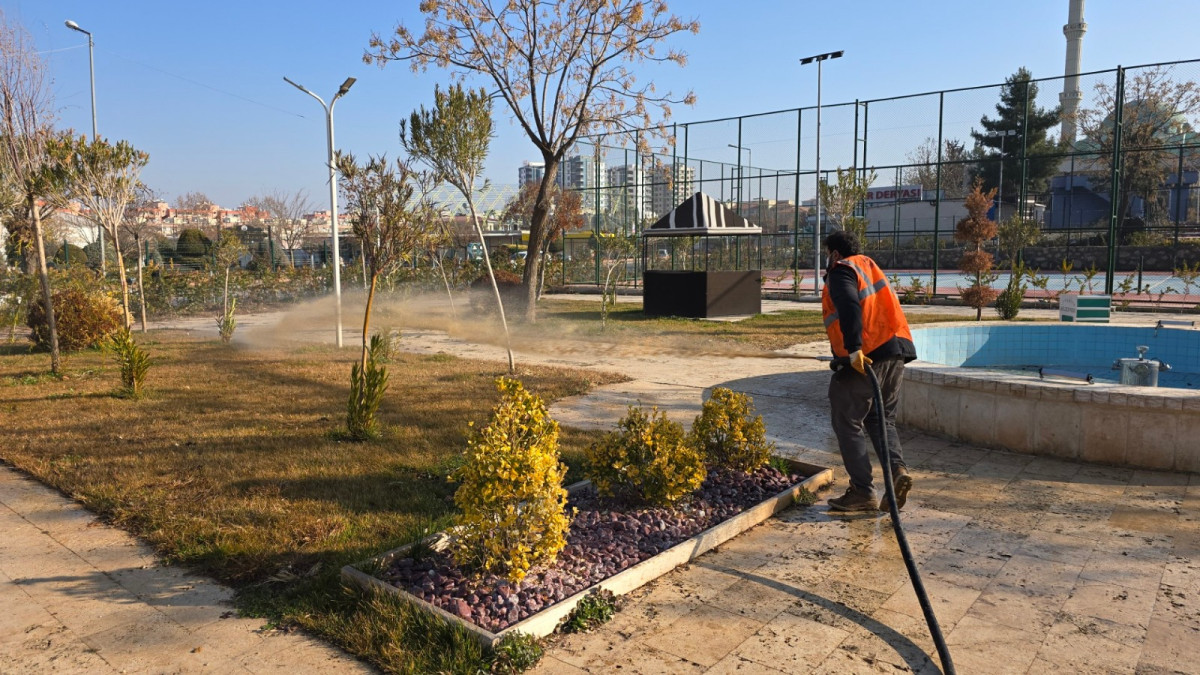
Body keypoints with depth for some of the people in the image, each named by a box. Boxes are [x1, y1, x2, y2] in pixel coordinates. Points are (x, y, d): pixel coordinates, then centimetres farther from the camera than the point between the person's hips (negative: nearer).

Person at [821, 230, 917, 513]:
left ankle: (862, 492, 2)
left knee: (847, 423, 2)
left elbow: (849, 307, -20)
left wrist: (853, 348, -29)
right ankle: (897, 470, 0)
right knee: (882, 418, 20)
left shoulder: (842, 271, -2)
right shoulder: (870, 267, 25)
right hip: (896, 353, 9)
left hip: (864, 356, -8)